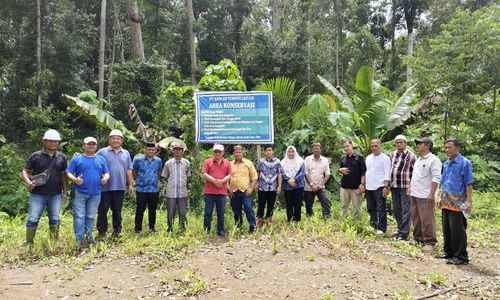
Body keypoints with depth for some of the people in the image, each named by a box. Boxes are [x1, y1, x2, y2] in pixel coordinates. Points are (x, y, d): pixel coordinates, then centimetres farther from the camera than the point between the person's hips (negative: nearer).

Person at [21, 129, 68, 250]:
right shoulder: (36, 156, 0)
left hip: (55, 194, 2)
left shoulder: (61, 157, 7)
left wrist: (65, 191, 6)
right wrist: (28, 181, -16)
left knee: (55, 219, 10)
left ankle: (55, 242, 22)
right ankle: (29, 244, 11)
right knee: (33, 219, 0)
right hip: (37, 194, -2)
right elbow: (25, 170, 4)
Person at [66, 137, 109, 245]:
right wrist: (75, 179, -20)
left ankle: (89, 236, 22)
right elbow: (68, 173, 0)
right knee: (79, 216, -2)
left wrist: (106, 178, -9)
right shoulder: (76, 159, 3)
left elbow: (106, 173, 14)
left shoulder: (101, 159, 12)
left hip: (95, 193, 3)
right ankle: (79, 238, 6)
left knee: (91, 216, 11)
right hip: (79, 193, -3)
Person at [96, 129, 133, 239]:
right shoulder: (102, 152, 1)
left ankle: (117, 230, 22)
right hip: (105, 187, -2)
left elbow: (129, 171, 13)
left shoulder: (126, 153, 11)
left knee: (117, 210, 11)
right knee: (102, 211, 3)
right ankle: (102, 232, 12)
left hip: (120, 187, 2)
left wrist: (130, 184, 11)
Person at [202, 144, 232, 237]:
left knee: (221, 213, 9)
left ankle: (221, 230, 18)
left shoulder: (227, 163, 9)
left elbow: (229, 175, 4)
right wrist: (214, 181, -15)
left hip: (222, 192, 2)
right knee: (208, 212, 3)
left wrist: (222, 181, -14)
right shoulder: (207, 161, 3)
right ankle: (206, 231, 12)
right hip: (209, 192, -1)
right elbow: (204, 174, -5)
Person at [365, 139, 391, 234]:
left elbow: (387, 174, -10)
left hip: (379, 187, -7)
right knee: (371, 208, 13)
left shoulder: (385, 158, -5)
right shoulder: (368, 158, 14)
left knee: (381, 209, -3)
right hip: (369, 187, 7)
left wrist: (386, 187, -16)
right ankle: (373, 226, 25)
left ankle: (381, 229, 4)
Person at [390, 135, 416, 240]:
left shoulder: (411, 155, -8)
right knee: (396, 210, 14)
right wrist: (389, 184, 18)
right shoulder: (393, 154, 12)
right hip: (394, 187, 7)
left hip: (405, 187, -7)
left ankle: (404, 234, 0)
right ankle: (400, 229, 27)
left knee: (405, 211, -3)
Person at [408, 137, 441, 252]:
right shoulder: (418, 159, 16)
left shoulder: (433, 160, -12)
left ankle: (429, 242, 7)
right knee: (415, 218, 16)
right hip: (415, 194, 9)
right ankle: (418, 238, 29)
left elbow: (436, 178, -17)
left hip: (425, 196, -9)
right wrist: (411, 187, 19)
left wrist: (432, 194, -20)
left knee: (427, 220, -4)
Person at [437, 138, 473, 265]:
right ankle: (449, 253, 25)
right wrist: (441, 197, 18)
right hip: (446, 202, 7)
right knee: (446, 230, 13)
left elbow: (468, 184, -11)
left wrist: (468, 201, -16)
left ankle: (461, 256, 7)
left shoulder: (464, 163, -9)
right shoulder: (446, 163, 12)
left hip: (458, 203, -7)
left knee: (457, 231, -3)